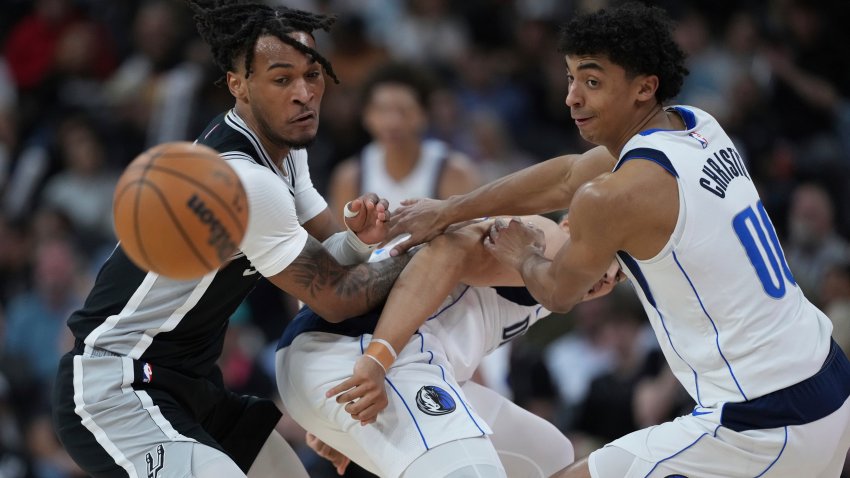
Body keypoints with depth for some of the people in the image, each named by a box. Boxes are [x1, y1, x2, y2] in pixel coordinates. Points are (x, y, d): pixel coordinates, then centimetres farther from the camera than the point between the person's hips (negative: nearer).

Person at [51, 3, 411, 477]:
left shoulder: (283, 150, 6)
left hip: (190, 384, 11)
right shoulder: (243, 179, -24)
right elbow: (336, 297, -15)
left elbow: (329, 256, 10)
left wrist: (358, 239, -12)